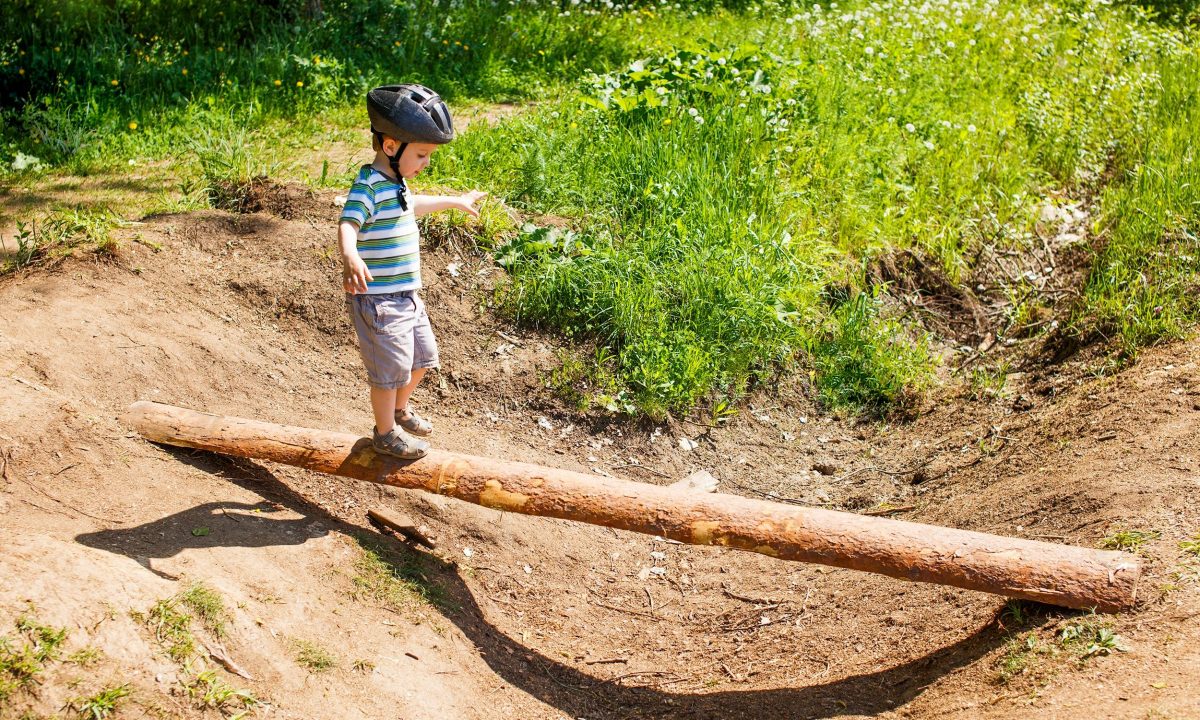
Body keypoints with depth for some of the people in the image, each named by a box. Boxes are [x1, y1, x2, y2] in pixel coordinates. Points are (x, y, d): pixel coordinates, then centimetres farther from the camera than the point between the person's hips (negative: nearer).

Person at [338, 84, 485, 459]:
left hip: (406, 294, 10)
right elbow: (347, 224, -37)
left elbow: (411, 205, 32)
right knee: (391, 367, 3)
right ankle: (386, 432, 23)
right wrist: (350, 256, -58)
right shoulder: (369, 185, -21)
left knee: (422, 355, 21)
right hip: (378, 298, -10)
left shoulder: (396, 182, 9)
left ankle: (399, 409, 44)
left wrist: (455, 201, 45)